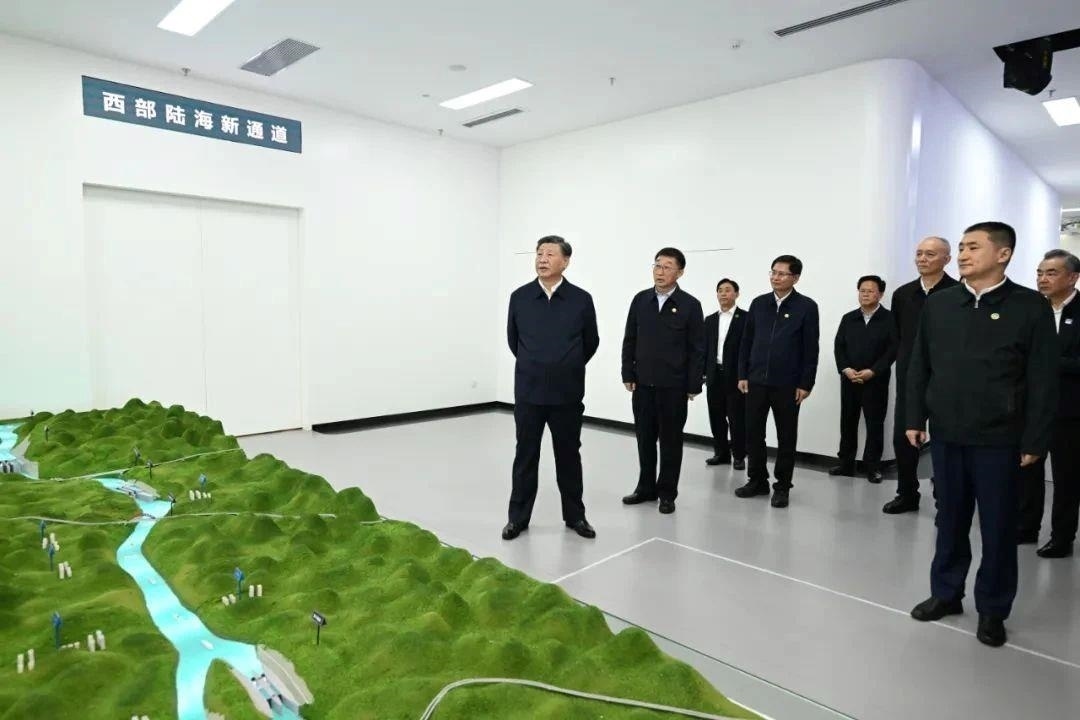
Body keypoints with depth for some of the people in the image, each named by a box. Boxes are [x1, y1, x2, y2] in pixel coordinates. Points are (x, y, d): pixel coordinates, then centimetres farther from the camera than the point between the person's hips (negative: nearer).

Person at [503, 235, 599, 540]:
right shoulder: (519, 297, -2)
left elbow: (591, 342, 8)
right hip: (528, 392, 1)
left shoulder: (581, 299, -5)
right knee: (525, 456, 9)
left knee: (569, 456, 11)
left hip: (567, 394, 0)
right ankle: (518, 517, 23)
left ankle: (575, 515, 27)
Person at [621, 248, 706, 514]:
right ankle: (646, 487, 25)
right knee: (644, 437, 11)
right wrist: (628, 374, 3)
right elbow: (629, 340, 8)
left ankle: (667, 492, 19)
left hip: (674, 385, -3)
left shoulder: (690, 304, -5)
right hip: (642, 383, 3)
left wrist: (694, 385, -8)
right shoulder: (640, 300, 5)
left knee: (670, 440, 7)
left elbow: (697, 349, -5)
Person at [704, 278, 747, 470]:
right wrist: (703, 373, 5)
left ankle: (739, 456, 13)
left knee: (737, 418, 2)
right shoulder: (710, 320, 13)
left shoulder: (746, 318, -2)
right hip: (714, 375, 5)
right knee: (716, 417, 8)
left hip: (737, 376, -4)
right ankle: (721, 453, 19)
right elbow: (705, 348, 11)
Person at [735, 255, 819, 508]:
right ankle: (757, 480, 22)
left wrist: (805, 384, -9)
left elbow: (811, 349, -5)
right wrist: (742, 375, 4)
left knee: (786, 437, 7)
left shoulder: (807, 307, -3)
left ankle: (782, 486, 19)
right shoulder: (758, 303, 7)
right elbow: (746, 342, 9)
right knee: (753, 433, 7)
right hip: (756, 381, 3)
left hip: (788, 384, -3)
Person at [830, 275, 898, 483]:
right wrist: (845, 369, -10)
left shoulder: (889, 319, -2)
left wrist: (872, 371, -16)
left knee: (875, 424, 2)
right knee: (847, 422, 8)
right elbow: (838, 346, 6)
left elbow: (893, 349, -8)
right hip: (849, 379, 4)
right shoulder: (848, 319, 10)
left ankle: (873, 466, 10)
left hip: (876, 380, -3)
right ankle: (846, 463, 16)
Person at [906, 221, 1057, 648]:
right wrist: (916, 418, 4)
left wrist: (1035, 440, -8)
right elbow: (919, 366, 8)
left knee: (998, 527, 9)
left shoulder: (1030, 307, -4)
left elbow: (1043, 379, -5)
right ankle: (946, 593, 29)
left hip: (999, 439, -3)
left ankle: (992, 609, 24)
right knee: (950, 520, 14)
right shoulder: (938, 304, 5)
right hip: (946, 434, 3)